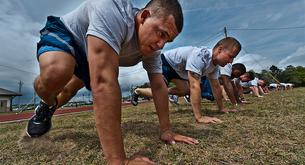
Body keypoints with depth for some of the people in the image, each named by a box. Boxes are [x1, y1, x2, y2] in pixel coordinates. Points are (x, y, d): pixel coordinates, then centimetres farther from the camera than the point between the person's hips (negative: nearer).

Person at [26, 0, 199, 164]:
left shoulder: (152, 47, -20)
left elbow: (159, 86, -15)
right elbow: (104, 81, -53)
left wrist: (167, 131, -15)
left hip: (85, 55, 6)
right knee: (58, 71, -36)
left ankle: (49, 109, 57)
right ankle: (47, 106, 0)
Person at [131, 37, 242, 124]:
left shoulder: (215, 62, -9)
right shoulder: (200, 57, -39)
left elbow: (216, 86, 0)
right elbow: (195, 86, -44)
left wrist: (221, 108, 2)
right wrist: (199, 117, -44)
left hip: (177, 67, 9)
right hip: (164, 62, -8)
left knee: (185, 90, 10)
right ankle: (138, 91, 11)